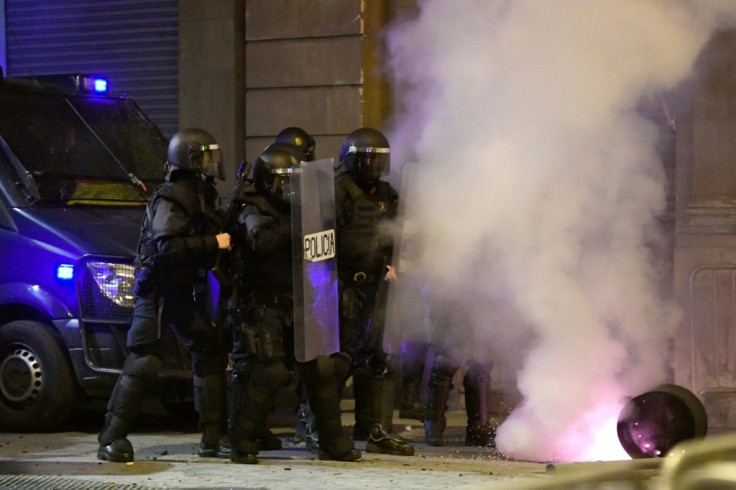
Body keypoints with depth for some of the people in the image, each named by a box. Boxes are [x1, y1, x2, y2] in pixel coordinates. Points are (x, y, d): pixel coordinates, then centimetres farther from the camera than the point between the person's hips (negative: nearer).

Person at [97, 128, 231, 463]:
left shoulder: (201, 195, 13)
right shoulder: (171, 197, -16)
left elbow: (202, 236, 22)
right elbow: (167, 246, -28)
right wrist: (213, 243, -26)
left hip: (185, 291, 10)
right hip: (159, 290, -10)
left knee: (209, 356, 11)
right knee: (142, 363, -11)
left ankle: (213, 436, 18)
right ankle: (111, 439, -9)